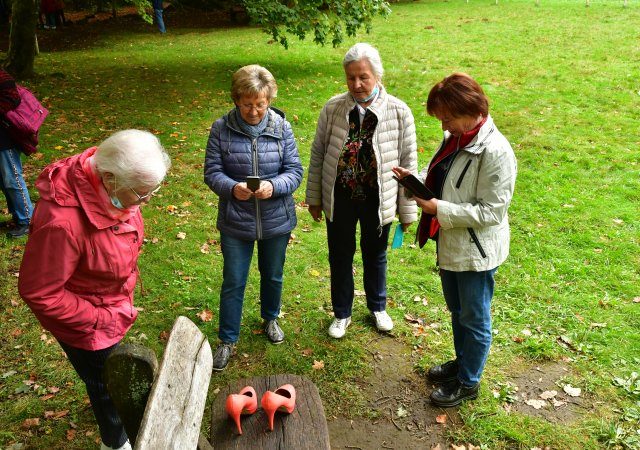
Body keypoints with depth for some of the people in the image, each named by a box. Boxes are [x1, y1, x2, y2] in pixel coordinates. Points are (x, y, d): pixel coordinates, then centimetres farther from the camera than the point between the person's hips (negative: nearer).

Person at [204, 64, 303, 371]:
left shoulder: (282, 127, -8)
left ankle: (270, 318, 48)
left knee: (273, 275, 21)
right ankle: (227, 339, 27)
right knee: (233, 282, 8)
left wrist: (273, 186, -28)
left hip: (276, 219, 1)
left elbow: (295, 171, -8)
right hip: (235, 221, -1)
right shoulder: (221, 128, -10)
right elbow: (212, 172, -8)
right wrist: (232, 188, -29)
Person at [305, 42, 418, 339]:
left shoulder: (399, 112, -13)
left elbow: (407, 162, -6)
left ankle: (378, 307, 46)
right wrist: (314, 197, 5)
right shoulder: (333, 108, -10)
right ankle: (342, 313, 39)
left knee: (375, 256, 20)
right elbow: (318, 154, 0)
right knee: (340, 256, 16)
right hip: (340, 198, 1)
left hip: (378, 200, -1)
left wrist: (407, 209, -2)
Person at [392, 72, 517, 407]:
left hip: (476, 251, -8)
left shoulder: (495, 152, -26)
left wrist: (440, 209, -27)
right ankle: (462, 361, 49)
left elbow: (491, 212, -25)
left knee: (475, 319, 13)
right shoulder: (454, 138, 0)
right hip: (450, 243, 8)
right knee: (456, 310, 26)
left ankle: (468, 382, 33)